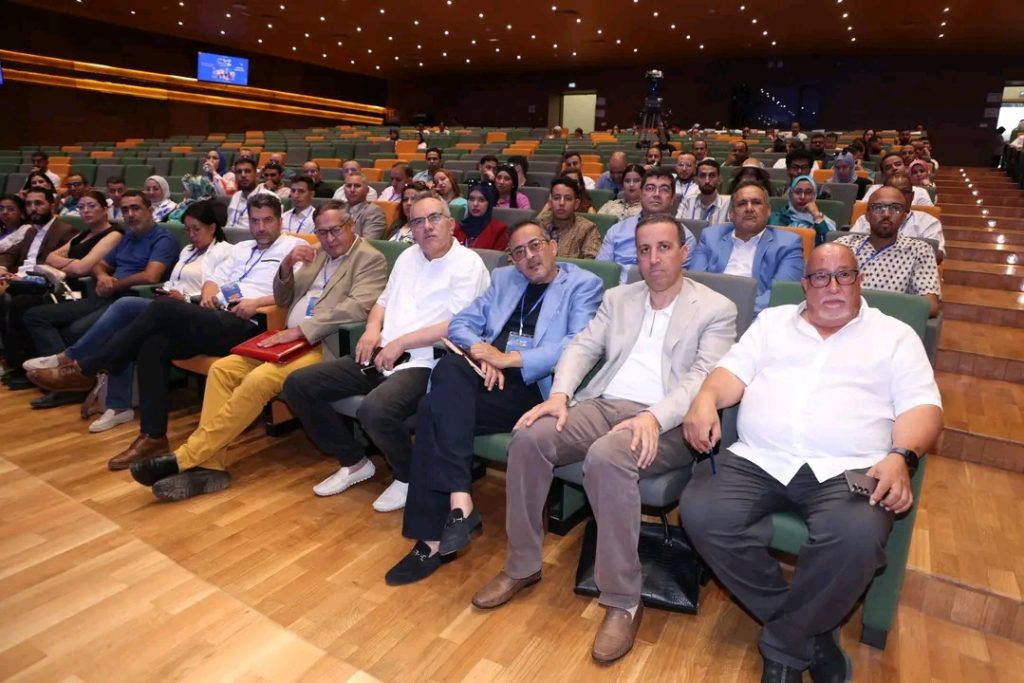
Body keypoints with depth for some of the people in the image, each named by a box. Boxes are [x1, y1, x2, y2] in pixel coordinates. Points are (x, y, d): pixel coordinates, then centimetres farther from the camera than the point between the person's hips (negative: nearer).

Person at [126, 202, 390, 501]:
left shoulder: (371, 260, -3)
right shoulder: (317, 253, 21)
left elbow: (357, 307, -20)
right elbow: (283, 301, 21)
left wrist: (300, 330, -24)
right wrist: (287, 266, 0)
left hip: (324, 346, -8)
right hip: (291, 339, 8)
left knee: (258, 380, -29)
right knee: (222, 369, -10)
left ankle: (185, 457, -19)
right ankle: (210, 464, -13)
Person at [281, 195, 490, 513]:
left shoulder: (468, 264, -6)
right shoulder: (408, 256, 18)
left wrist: (401, 342, -15)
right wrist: (372, 329, 3)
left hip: (423, 363, -8)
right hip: (382, 356, 8)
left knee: (374, 410, -36)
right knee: (298, 384, 0)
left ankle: (408, 477, -3)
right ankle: (354, 462, 13)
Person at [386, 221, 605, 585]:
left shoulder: (584, 285, 7)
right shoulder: (503, 278, 25)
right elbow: (461, 323, 16)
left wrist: (508, 358, -15)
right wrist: (480, 351, -7)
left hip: (532, 384, -5)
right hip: (485, 373, 5)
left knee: (435, 408, -27)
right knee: (449, 367, -31)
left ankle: (432, 539, -17)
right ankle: (459, 502, -31)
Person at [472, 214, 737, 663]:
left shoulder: (717, 309, 5)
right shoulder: (617, 298, 20)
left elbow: (705, 378, -9)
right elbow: (582, 348, 12)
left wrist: (654, 418, -26)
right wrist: (560, 393, -9)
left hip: (666, 422, -5)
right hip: (602, 405, 5)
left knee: (605, 457, -36)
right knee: (528, 436, -20)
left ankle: (623, 602, -19)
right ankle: (521, 566, -2)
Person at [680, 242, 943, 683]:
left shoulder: (895, 335, 15)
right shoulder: (772, 321, 21)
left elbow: (922, 407, 6)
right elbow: (733, 372, 12)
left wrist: (901, 457, -15)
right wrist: (706, 399, -12)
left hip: (846, 470, -1)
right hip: (757, 461, 2)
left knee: (857, 536, -35)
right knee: (700, 512, -25)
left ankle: (783, 645, -8)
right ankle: (810, 632, -7)